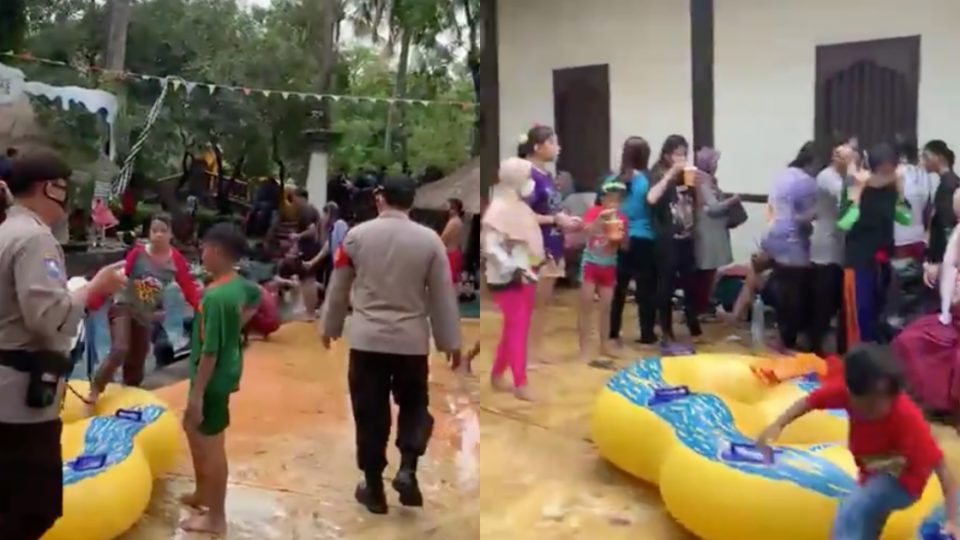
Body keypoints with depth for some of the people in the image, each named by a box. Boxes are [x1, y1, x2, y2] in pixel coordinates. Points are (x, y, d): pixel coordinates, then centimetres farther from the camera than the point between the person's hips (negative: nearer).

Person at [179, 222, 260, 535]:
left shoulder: (215, 296, -26)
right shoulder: (239, 284, 1)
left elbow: (210, 351, -26)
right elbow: (256, 297, 26)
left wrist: (197, 395, -21)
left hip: (213, 378, -10)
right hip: (226, 372, 10)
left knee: (211, 445, 3)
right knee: (192, 428, 26)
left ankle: (215, 518, 17)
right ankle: (203, 494, 41)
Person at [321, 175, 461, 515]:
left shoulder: (357, 235, -2)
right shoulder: (429, 240, -4)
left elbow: (338, 288, 7)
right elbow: (443, 295, -1)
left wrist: (330, 327, 21)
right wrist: (451, 341, 9)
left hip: (367, 339, 0)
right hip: (411, 340, 0)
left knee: (370, 413, 9)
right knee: (414, 404, 20)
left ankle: (374, 489, 18)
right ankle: (407, 469, 2)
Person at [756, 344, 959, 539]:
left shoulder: (907, 417, -37)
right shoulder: (851, 390, -26)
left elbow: (940, 466, -34)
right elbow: (810, 401, -14)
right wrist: (777, 425, -28)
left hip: (903, 480, -6)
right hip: (874, 473, 6)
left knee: (851, 513, -30)